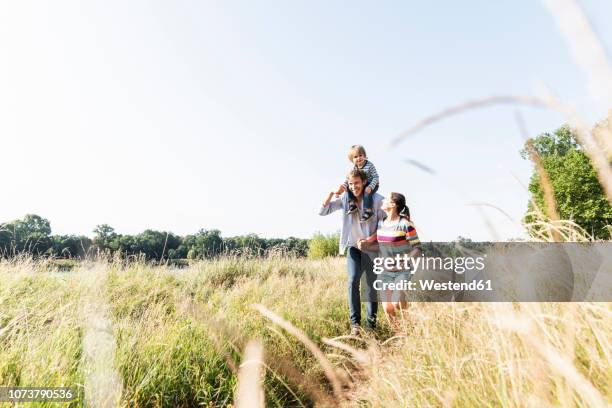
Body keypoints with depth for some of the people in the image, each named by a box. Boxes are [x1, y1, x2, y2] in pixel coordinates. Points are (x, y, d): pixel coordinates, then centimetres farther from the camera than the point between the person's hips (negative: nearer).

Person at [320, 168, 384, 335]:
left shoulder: (377, 199, -10)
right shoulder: (345, 198, 0)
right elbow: (322, 211, -2)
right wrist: (331, 192, -12)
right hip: (353, 247, 2)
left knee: (371, 286, 4)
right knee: (353, 282, -16)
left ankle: (371, 324, 17)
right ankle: (355, 323, -7)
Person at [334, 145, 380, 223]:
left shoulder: (370, 165, -20)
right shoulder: (354, 167, -4)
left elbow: (376, 177, -20)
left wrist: (370, 187, -34)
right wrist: (343, 185, -18)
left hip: (372, 184, -6)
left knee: (367, 193, -36)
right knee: (348, 188, -8)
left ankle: (368, 211, -27)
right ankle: (353, 203, -7)